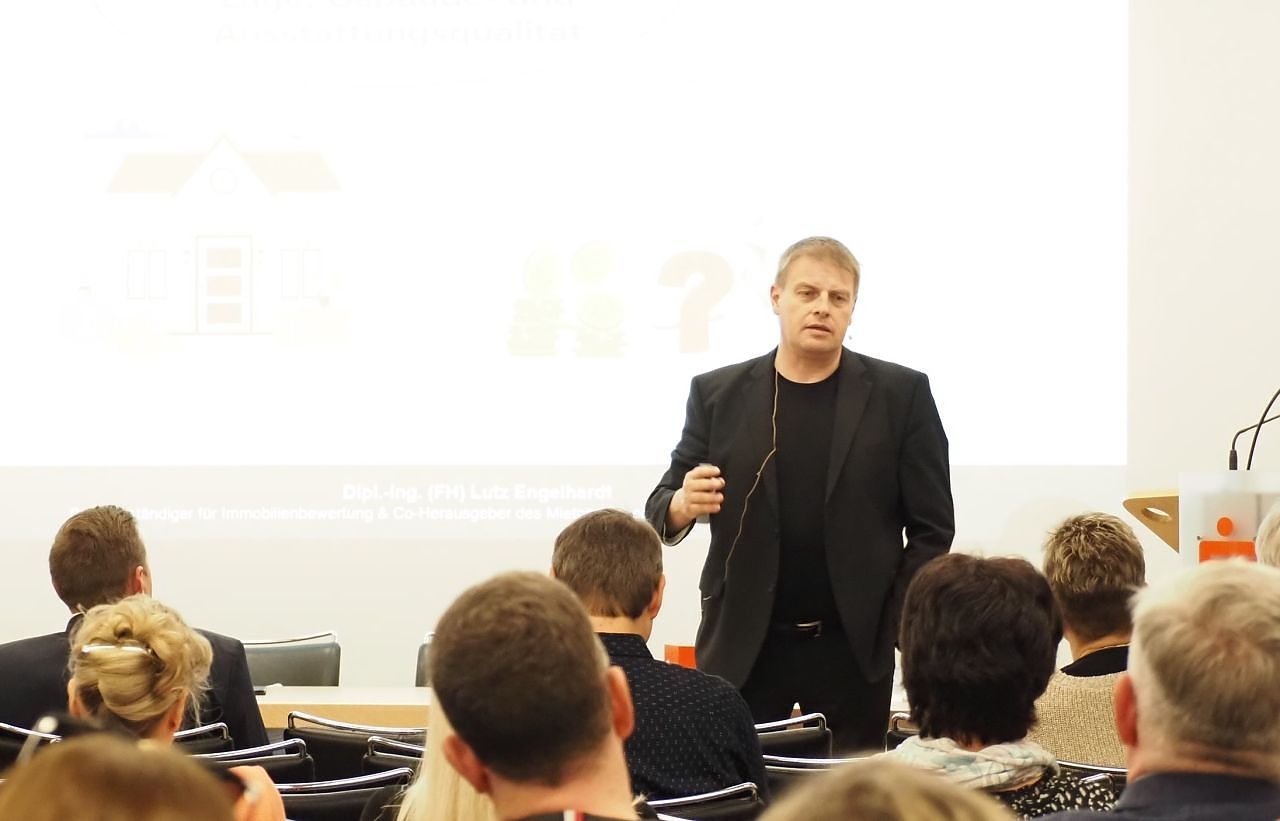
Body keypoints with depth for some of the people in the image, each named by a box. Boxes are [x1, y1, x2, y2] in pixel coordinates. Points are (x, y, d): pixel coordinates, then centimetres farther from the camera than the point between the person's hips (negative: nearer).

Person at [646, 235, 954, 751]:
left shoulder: (900, 394, 2)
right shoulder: (717, 394, 5)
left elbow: (931, 528, 4)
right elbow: (660, 511, 7)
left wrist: (900, 630, -4)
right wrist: (682, 505, -16)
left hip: (853, 649, -1)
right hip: (743, 647, 1)